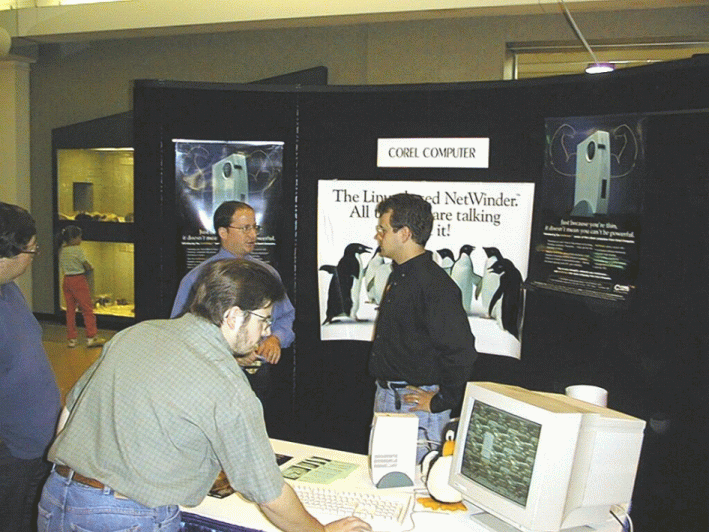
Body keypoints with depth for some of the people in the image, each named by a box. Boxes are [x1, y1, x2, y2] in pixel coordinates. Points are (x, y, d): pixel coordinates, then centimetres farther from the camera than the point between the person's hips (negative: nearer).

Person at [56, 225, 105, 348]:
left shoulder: (62, 250, 7)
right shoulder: (77, 249, -13)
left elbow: (62, 267, 11)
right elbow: (87, 266, -11)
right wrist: (90, 268, 12)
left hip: (66, 281, 7)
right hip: (79, 280, -7)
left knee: (70, 309, 11)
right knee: (87, 308, 1)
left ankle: (71, 339, 14)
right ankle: (91, 337, 2)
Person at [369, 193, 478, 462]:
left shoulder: (435, 284, -21)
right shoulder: (398, 276, 11)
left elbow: (462, 352, -26)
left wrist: (440, 402, -19)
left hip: (416, 403, -10)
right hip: (386, 395, 10)